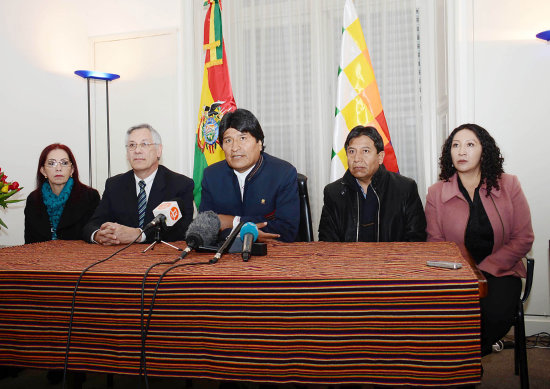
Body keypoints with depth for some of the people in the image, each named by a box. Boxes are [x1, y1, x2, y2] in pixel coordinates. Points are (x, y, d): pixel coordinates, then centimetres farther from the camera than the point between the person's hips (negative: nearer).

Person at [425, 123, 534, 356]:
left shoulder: (508, 186, 2)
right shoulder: (436, 193, 2)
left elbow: (523, 239, 1)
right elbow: (436, 244, 3)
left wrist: (485, 270, -10)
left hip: (499, 272, 1)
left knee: (494, 314, -29)